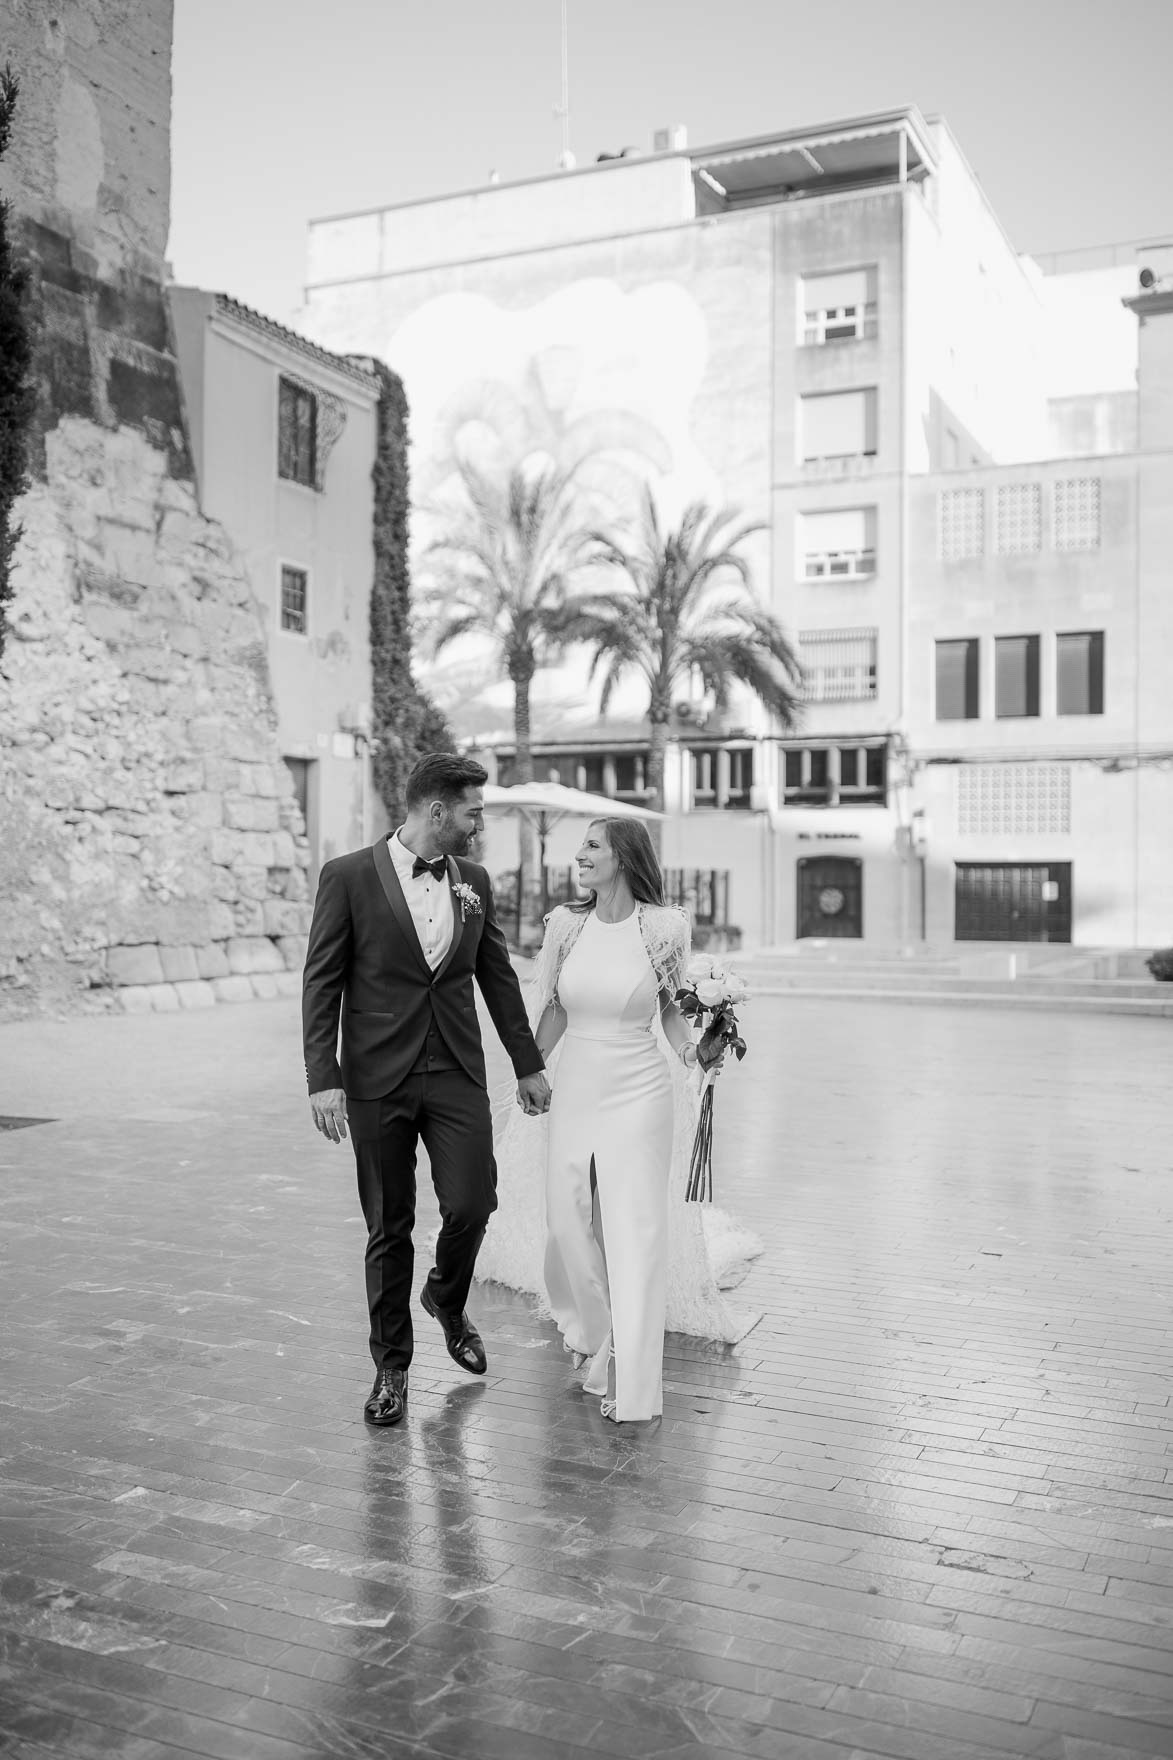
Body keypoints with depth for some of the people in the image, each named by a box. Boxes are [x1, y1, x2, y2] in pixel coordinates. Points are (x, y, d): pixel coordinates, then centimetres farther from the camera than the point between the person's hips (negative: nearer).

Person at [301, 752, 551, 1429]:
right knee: (389, 1228, 5)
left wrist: (528, 1064, 18)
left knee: (472, 1203, -6)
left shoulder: (475, 882, 7)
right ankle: (392, 1366, 23)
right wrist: (324, 1080, -12)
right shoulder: (349, 877, -6)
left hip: (457, 1074, 3)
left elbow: (499, 977, 15)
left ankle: (448, 1300, 27)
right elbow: (322, 984, -6)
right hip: (378, 1077, -3)